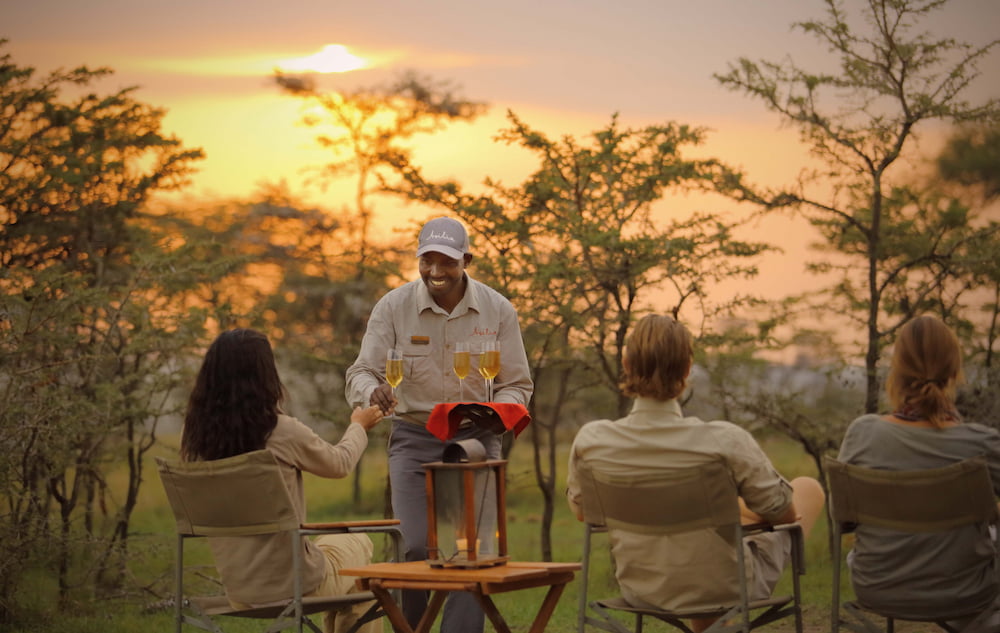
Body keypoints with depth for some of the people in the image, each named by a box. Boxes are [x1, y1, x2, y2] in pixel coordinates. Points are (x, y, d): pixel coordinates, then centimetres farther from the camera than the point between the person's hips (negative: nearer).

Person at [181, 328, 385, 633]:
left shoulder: (196, 435, -6)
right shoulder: (282, 432, -20)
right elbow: (340, 463, -1)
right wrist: (359, 427, 22)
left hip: (236, 588, 5)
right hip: (289, 584, -5)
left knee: (328, 543, 32)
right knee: (357, 544, 26)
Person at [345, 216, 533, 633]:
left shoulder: (498, 310, -3)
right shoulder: (393, 307, -6)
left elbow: (517, 385, 2)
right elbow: (359, 374, -8)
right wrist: (374, 391, -32)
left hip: (476, 439, 1)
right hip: (414, 440, -1)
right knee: (419, 549, -12)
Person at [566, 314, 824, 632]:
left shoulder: (590, 442, -19)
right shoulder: (724, 442, -29)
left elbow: (580, 509, 3)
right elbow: (784, 513, -13)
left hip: (640, 592, 4)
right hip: (726, 591, -4)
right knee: (808, 488, 22)